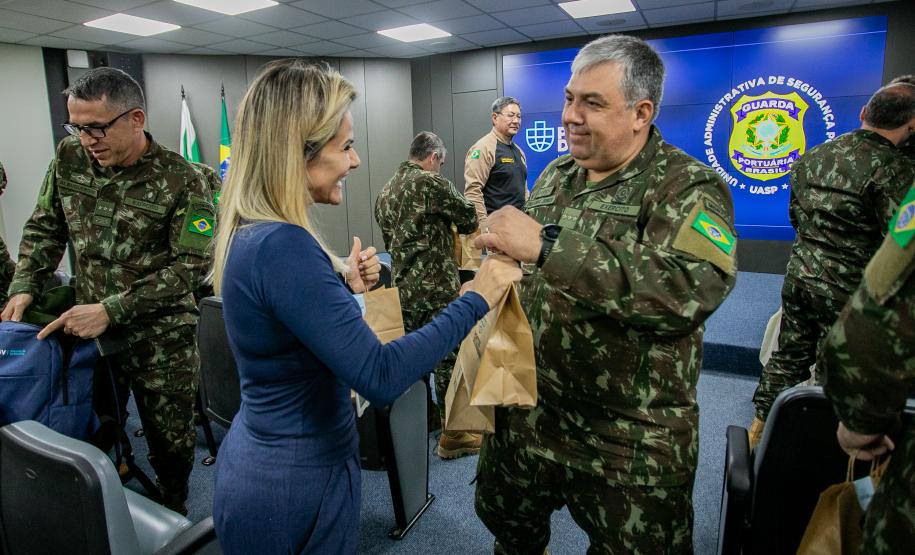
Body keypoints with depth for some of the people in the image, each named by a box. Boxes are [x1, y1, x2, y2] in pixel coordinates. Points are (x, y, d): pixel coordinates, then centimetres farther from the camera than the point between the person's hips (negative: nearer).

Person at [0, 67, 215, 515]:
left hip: (160, 338, -4)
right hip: (88, 329, 4)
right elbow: (45, 227, 13)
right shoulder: (69, 157, 1)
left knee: (170, 443, 9)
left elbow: (192, 264, -18)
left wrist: (110, 310, -22)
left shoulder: (181, 181, -15)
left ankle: (173, 518, 35)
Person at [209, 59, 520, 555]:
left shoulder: (250, 233, 1)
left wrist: (343, 283, 4)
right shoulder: (281, 245, -29)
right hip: (294, 487, -9)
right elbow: (379, 376, -32)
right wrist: (477, 299, -25)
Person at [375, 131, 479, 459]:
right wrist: (450, 224, 18)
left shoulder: (386, 192, 13)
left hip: (402, 289, 8)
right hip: (436, 289, -8)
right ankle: (453, 435, 14)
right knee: (448, 359, 3)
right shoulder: (431, 183, -11)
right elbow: (469, 220, -3)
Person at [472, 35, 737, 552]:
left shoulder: (688, 187, -15)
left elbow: (693, 288, -35)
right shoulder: (556, 175, 5)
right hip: (528, 411, 6)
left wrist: (546, 245, -37)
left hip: (631, 444, -5)